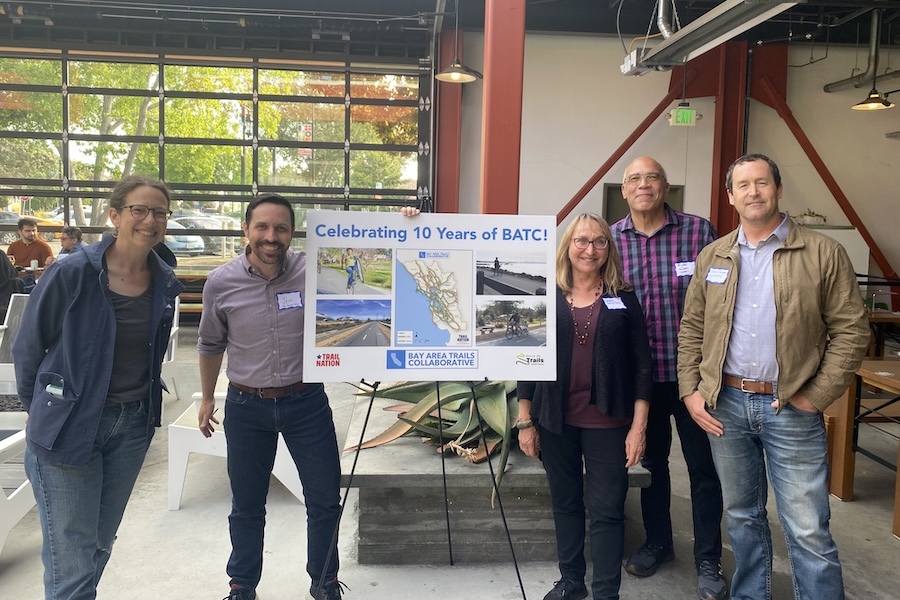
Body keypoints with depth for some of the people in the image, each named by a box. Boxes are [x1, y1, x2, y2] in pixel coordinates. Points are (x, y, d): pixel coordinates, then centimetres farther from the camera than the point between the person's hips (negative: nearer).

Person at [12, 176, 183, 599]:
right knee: (72, 562, 0)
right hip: (68, 426, -5)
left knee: (100, 545, 20)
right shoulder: (72, 274, -16)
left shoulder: (165, 285, -1)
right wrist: (39, 405, 7)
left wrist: (141, 402, 14)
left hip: (133, 427, 5)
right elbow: (28, 346, -4)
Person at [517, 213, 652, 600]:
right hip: (555, 421, 2)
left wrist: (638, 426, -6)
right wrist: (525, 421, 2)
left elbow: (641, 364, 0)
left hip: (608, 423, -1)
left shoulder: (624, 300, 1)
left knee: (607, 510, 3)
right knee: (565, 503, 15)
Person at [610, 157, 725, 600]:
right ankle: (657, 542, 36)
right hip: (639, 372, 3)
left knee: (703, 466, 7)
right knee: (650, 461, 17)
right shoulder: (611, 239, 0)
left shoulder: (699, 231, -7)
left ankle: (708, 560, 24)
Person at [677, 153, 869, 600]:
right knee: (742, 518, 17)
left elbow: (851, 331, -4)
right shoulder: (712, 257, 7)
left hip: (791, 409, -3)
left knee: (808, 531, 0)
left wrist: (816, 397, -10)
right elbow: (690, 330, 10)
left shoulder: (823, 253, -3)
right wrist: (690, 391, 1)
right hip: (724, 404, 4)